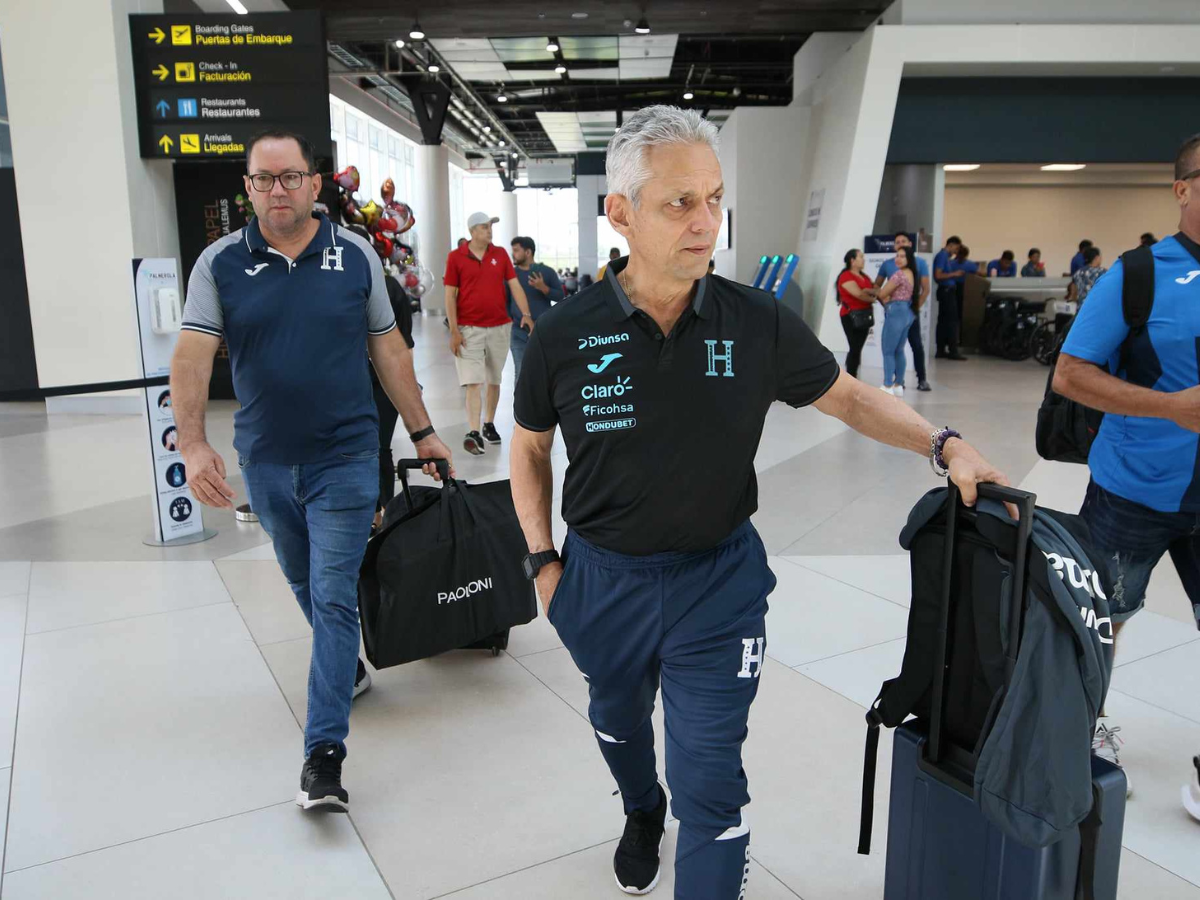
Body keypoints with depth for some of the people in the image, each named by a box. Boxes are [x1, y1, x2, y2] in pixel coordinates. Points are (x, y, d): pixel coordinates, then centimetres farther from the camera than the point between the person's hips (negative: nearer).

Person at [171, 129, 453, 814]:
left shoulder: (357, 256, 0)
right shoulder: (220, 263, -1)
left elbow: (389, 351, 5)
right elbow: (192, 357, -9)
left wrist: (423, 431, 5)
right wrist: (193, 443, -23)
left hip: (345, 458, -2)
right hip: (265, 461, 2)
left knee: (334, 595, -4)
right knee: (306, 584, 19)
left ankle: (325, 750, 0)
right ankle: (349, 666, 44)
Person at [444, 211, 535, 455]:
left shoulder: (501, 254, 6)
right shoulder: (456, 257, -2)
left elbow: (515, 285, 2)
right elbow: (450, 295, -2)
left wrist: (526, 314, -13)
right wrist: (454, 331, -9)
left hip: (499, 327, 3)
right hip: (469, 329, -3)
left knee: (494, 380, 12)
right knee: (473, 382, -10)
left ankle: (489, 425, 27)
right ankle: (473, 433, -15)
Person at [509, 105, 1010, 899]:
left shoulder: (759, 323, -13)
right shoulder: (565, 334, -13)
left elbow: (849, 398, 1)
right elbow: (530, 449, 2)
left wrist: (946, 445, -13)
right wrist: (542, 562, -2)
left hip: (719, 579, -2)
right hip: (603, 579, 2)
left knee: (710, 781, 1)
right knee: (618, 725, 29)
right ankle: (643, 814, 62)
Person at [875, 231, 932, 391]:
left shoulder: (919, 263, -1)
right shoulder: (887, 264, 4)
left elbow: (925, 289, -1)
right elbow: (877, 286, 11)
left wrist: (917, 307, -10)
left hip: (911, 310, -2)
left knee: (917, 345, -2)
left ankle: (922, 380, 5)